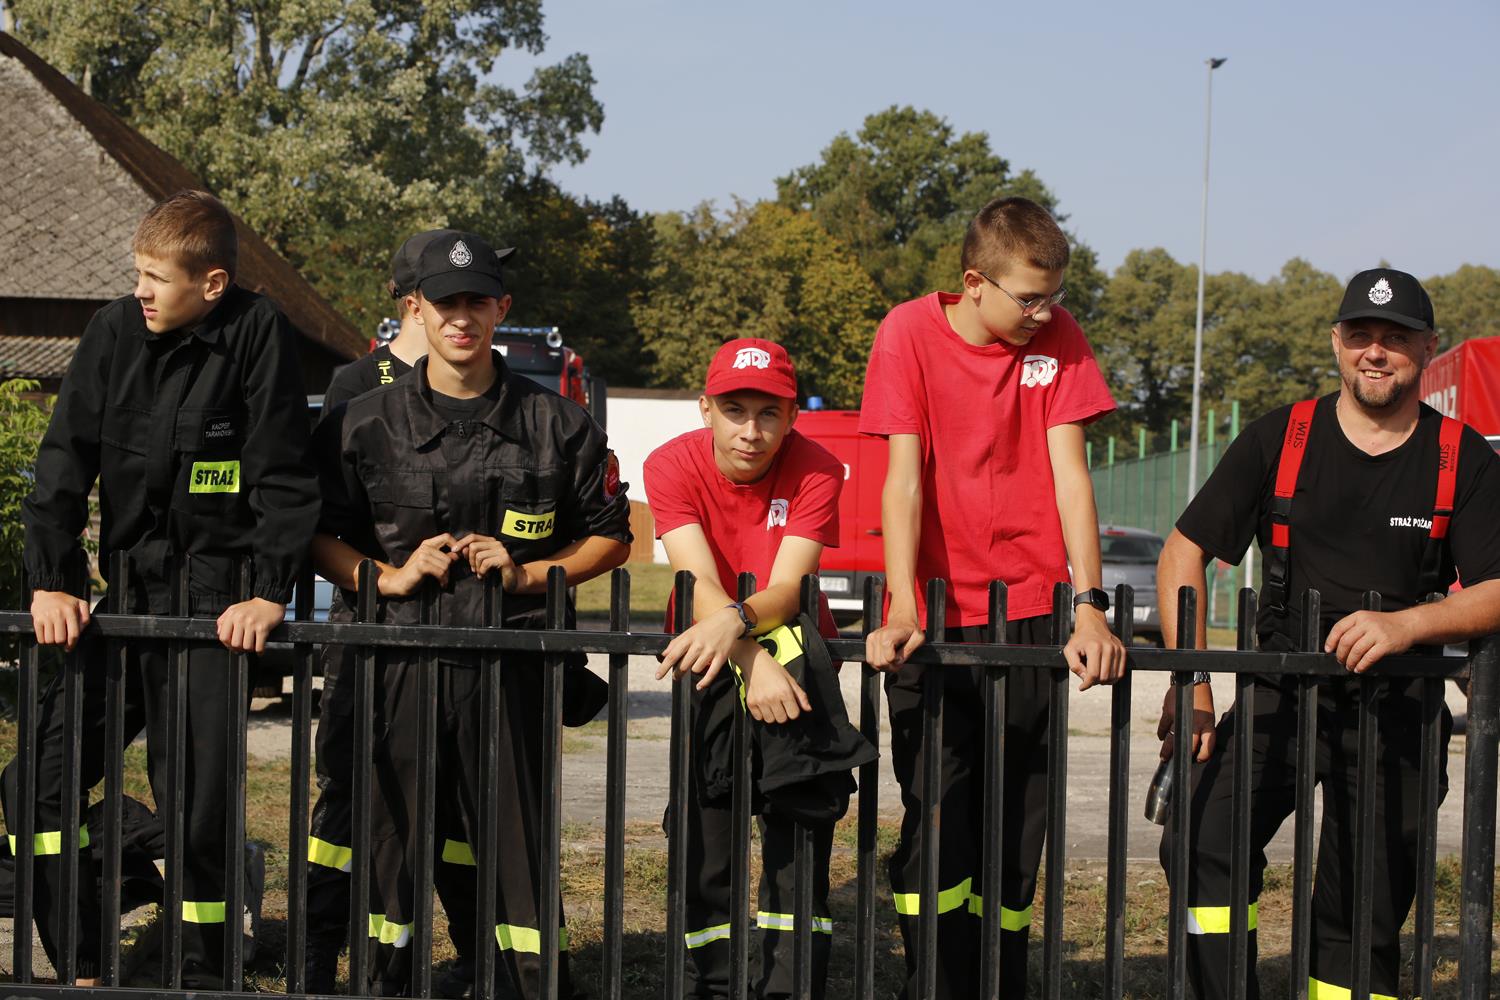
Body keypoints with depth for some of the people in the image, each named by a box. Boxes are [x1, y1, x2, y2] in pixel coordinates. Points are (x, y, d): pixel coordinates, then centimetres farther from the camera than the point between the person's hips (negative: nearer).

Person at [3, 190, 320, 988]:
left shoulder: (257, 335, -8)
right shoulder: (115, 331, 2)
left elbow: (285, 478, -9)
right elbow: (65, 460, 2)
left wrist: (269, 594, -15)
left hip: (212, 605, -4)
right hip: (122, 592, 5)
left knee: (197, 803, -4)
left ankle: (203, 976, 14)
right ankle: (84, 970, 13)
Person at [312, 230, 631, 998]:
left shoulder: (557, 425, 6)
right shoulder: (365, 424, 6)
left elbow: (611, 537, 11)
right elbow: (315, 536, 10)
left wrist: (529, 573, -3)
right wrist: (389, 575, -6)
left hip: (507, 665, 0)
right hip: (397, 662, 1)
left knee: (518, 837, 0)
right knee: (392, 835, 4)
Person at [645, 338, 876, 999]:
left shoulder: (816, 471, -13)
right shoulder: (671, 466, -12)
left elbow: (787, 589, -24)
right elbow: (701, 586, -23)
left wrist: (735, 620, -47)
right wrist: (755, 664, -40)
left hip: (788, 645, -1)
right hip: (705, 650, 1)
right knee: (704, 828, -15)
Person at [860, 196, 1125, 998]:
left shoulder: (1056, 336, 1)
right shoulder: (911, 331, -5)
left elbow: (1068, 471, -5)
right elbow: (904, 476, -11)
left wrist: (1089, 606, -15)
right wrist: (902, 609, -22)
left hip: (1030, 611, 2)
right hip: (935, 616, -2)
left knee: (1017, 833, 5)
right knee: (937, 824, -8)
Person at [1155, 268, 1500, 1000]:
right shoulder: (1279, 438, 4)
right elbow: (1185, 550, 4)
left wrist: (1405, 624, -23)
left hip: (1398, 706, 0)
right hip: (1283, 692, 0)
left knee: (1364, 917, 0)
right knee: (1198, 845, -23)